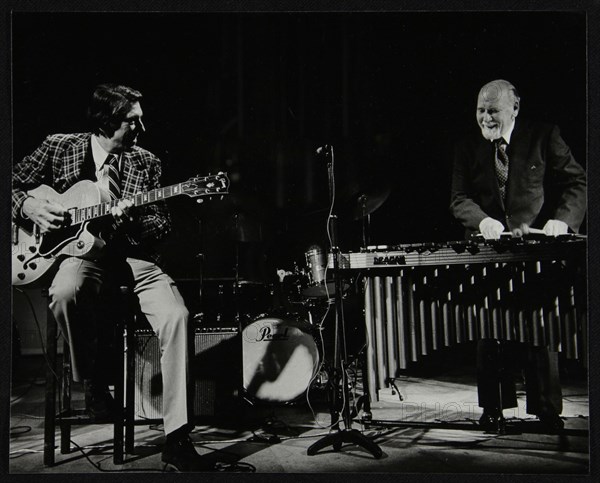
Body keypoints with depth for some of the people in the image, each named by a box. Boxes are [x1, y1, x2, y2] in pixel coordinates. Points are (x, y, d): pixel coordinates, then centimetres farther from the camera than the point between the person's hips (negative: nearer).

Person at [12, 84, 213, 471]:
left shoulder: (147, 164, 8)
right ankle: (93, 383, -11)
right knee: (66, 292, -39)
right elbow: (14, 185, 13)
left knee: (176, 316, -26)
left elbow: (163, 226, 4)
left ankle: (178, 440, -22)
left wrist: (129, 221, -16)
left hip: (135, 257, 2)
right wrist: (28, 206, -8)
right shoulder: (59, 148, 5)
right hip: (82, 252, -1)